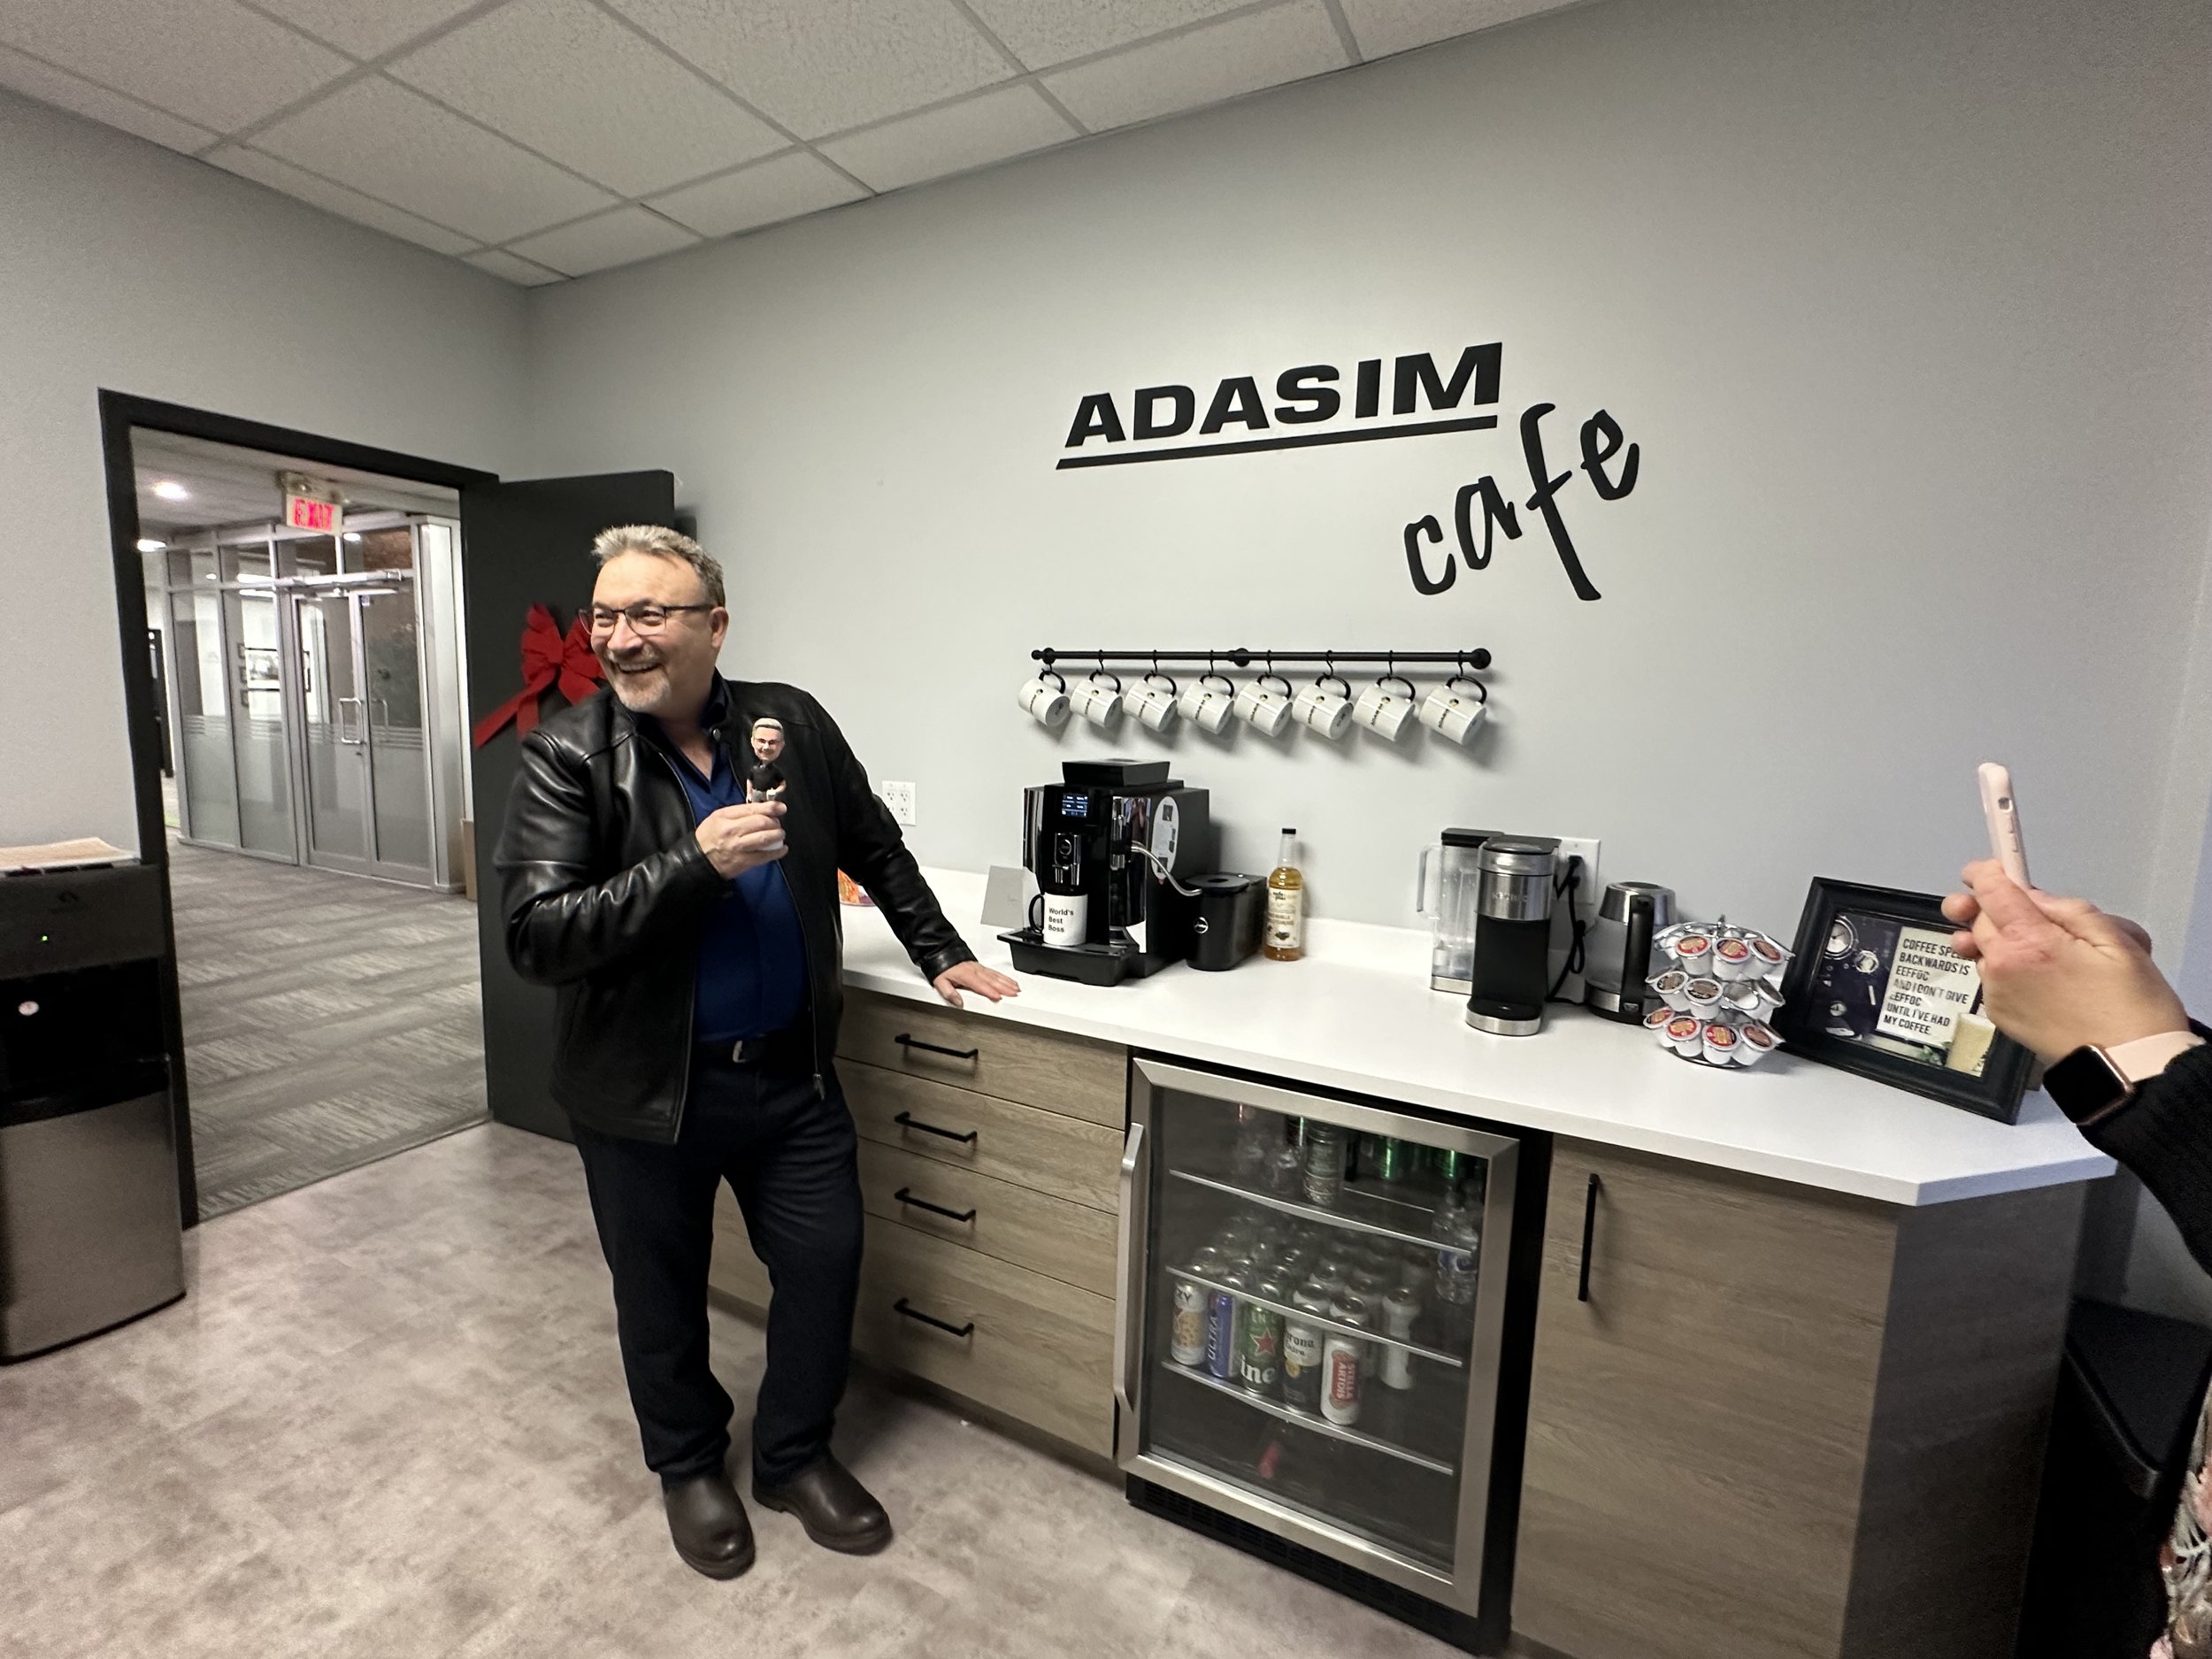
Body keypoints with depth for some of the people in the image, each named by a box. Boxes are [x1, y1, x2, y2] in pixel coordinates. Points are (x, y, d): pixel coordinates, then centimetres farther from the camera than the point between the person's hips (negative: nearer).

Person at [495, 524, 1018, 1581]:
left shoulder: (793, 724, -3)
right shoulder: (565, 760, -11)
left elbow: (874, 848, 10)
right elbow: (535, 939, -19)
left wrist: (938, 952, 9)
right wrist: (695, 864, -29)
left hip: (792, 1071, 2)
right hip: (645, 1090, -2)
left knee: (826, 1263, 12)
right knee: (661, 1292, 17)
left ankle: (794, 1456, 40)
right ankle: (688, 1466, 47)